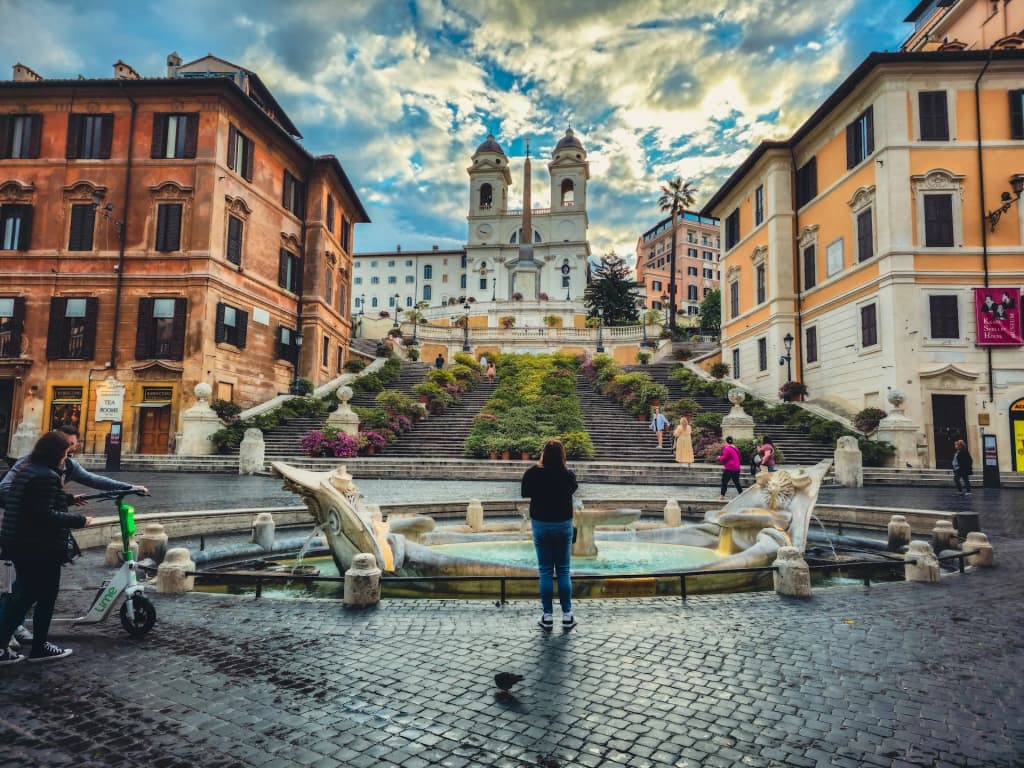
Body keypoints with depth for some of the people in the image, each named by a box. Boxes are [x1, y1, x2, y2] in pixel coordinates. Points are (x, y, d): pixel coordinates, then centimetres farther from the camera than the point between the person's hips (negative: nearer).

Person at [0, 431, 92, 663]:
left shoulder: (26, 471, 11)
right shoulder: (47, 476, -20)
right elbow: (45, 515, -25)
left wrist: (69, 499, 20)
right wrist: (79, 520, -18)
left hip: (20, 545, 10)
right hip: (41, 548, -10)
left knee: (23, 596, 18)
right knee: (46, 597, 3)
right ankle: (39, 647, 12)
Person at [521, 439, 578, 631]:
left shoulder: (533, 473, -14)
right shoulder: (569, 475, -11)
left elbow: (525, 494, 1)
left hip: (541, 524, -1)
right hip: (564, 524, 1)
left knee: (545, 571, 7)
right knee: (563, 571, 10)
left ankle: (547, 616, 11)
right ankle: (567, 615, 13)